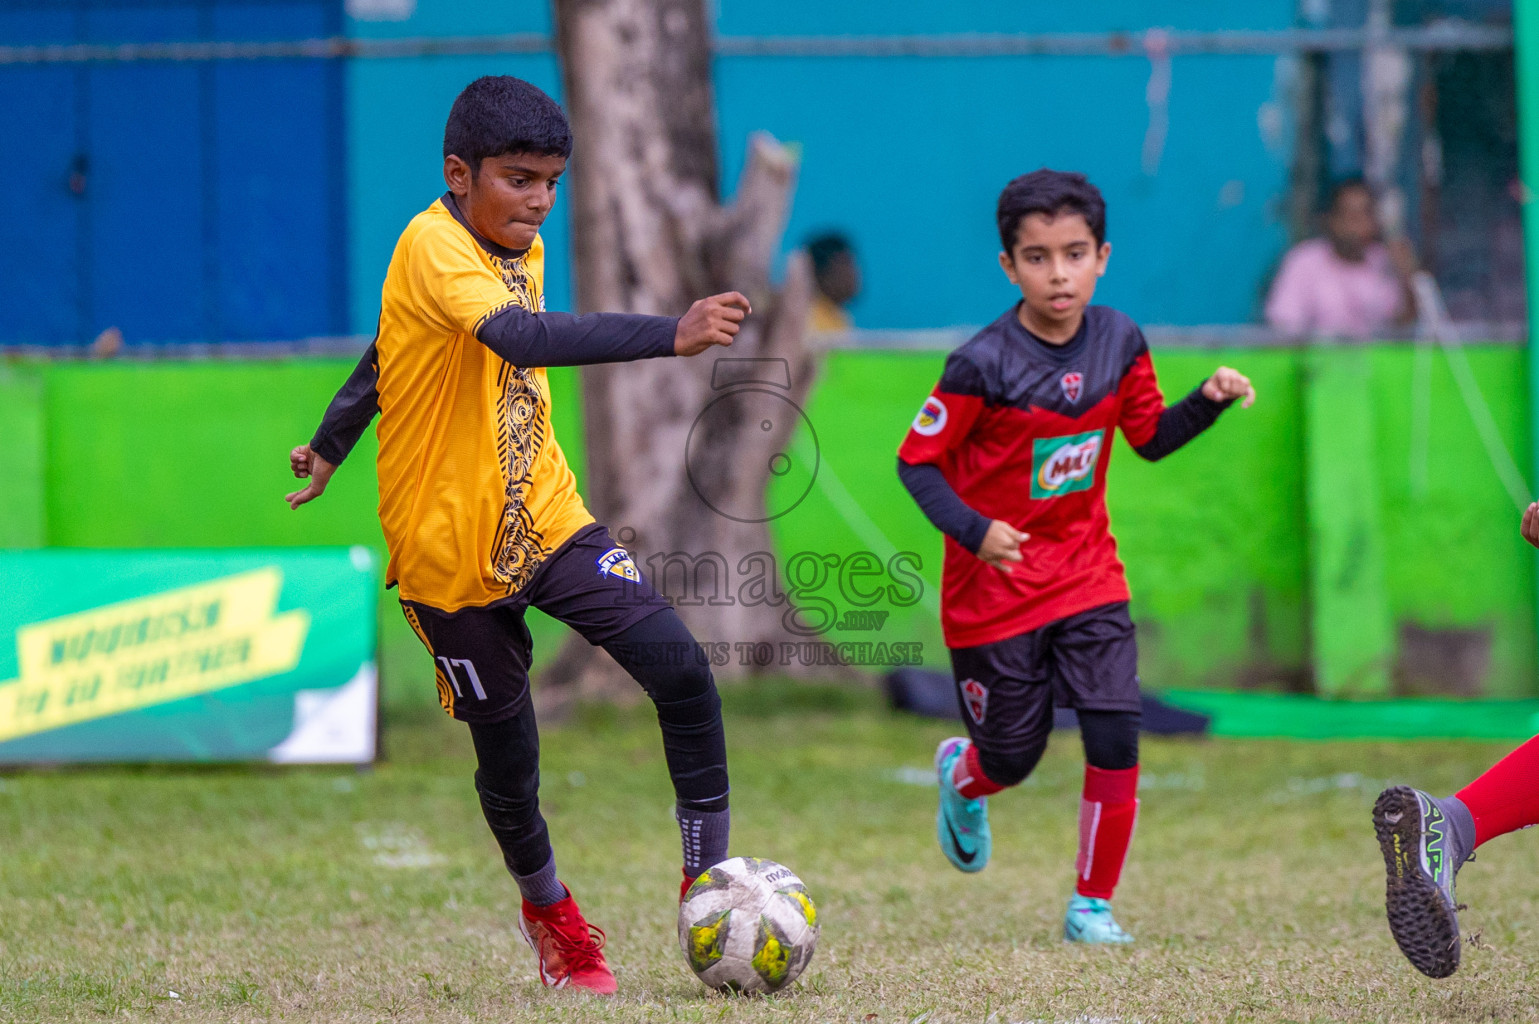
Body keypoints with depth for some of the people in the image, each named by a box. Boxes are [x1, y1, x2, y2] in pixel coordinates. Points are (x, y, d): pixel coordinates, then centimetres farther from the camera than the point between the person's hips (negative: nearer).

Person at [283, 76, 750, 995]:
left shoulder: (524, 249, 6)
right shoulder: (434, 247, -21)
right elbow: (523, 338, -41)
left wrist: (333, 444, 28)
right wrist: (674, 336, -50)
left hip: (547, 519, 6)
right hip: (450, 549, -6)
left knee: (679, 666, -15)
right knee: (509, 754, 4)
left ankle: (709, 876, -4)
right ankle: (548, 912, 33)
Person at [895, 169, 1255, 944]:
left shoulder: (1120, 343, -3)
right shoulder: (984, 365, -19)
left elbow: (1150, 437, 11)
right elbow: (917, 461, -14)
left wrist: (1210, 400, -7)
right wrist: (973, 531, -28)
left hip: (1087, 577, 3)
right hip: (994, 587, -3)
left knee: (1115, 741, -10)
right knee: (1015, 756, 9)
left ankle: (1093, 903, 5)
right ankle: (962, 778, 47)